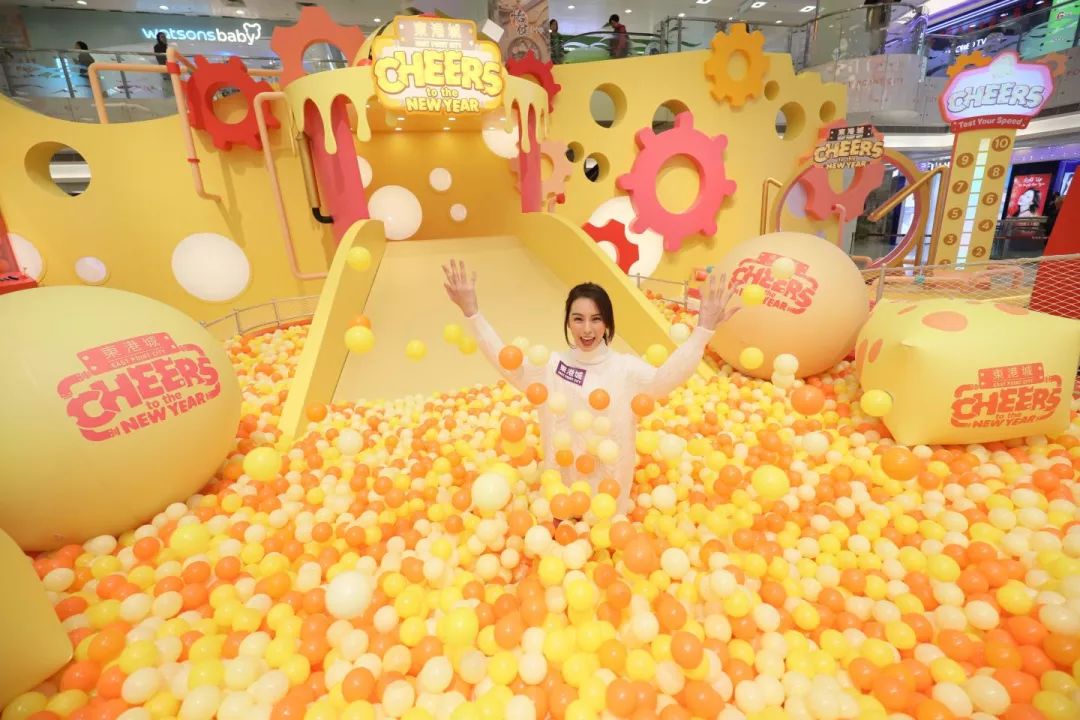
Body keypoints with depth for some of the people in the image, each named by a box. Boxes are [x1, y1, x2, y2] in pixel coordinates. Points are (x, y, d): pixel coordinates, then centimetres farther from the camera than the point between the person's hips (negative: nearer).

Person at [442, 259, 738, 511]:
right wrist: (471, 311, -31)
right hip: (562, 488, 1)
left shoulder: (625, 367, -13)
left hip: (609, 491, -1)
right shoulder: (550, 365, -9)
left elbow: (664, 379, -30)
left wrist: (703, 329, -42)